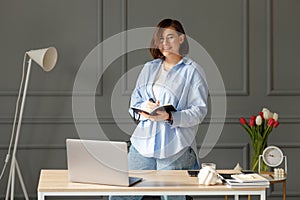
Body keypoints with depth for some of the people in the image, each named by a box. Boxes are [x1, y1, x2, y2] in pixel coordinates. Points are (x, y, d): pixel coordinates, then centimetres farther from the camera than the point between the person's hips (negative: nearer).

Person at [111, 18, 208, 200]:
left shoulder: (193, 71, 2)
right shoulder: (149, 68, 18)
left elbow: (199, 110, -6)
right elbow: (134, 102, 16)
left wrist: (169, 117, -20)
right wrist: (146, 107, -8)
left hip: (175, 148, -4)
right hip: (143, 142, 5)